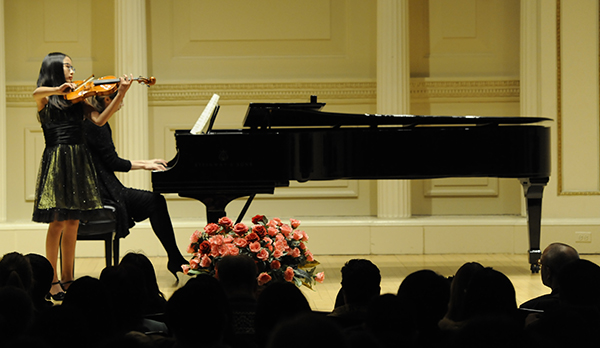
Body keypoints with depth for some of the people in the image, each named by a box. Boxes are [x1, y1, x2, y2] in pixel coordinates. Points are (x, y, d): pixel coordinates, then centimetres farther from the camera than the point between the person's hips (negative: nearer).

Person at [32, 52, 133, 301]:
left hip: (78, 162, 5)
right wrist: (58, 90, -41)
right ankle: (53, 282, 0)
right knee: (58, 222, -6)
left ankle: (67, 278, 15)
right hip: (57, 161, -5)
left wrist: (120, 95, -12)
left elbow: (99, 119, -2)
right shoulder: (45, 100, 1)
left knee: (72, 223, 8)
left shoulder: (77, 101, 14)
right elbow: (37, 92, -24)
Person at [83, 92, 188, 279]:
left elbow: (109, 161, 21)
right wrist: (144, 165, -4)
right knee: (155, 201, -13)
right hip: (100, 191, -10)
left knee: (156, 202, 3)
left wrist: (146, 162, 17)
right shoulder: (96, 124, -15)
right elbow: (113, 163, -17)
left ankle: (175, 260, -1)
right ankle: (175, 260, -7)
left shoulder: (92, 121, 16)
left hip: (101, 187, 10)